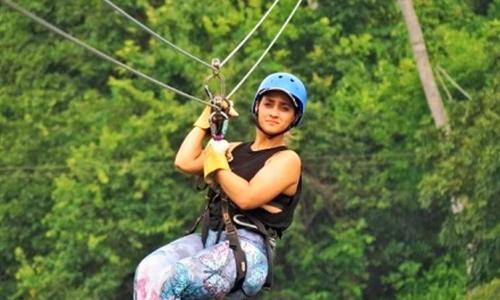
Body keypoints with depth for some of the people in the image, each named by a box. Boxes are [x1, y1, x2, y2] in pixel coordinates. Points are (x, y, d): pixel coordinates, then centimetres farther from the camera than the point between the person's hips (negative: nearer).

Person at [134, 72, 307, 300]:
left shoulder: (287, 160, 2)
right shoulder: (235, 151, 23)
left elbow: (247, 198, -11)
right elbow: (185, 162, 13)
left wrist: (217, 162, 2)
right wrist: (207, 119, 20)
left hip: (247, 252, -7)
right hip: (210, 238, 7)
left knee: (167, 279, -31)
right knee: (149, 270, -25)